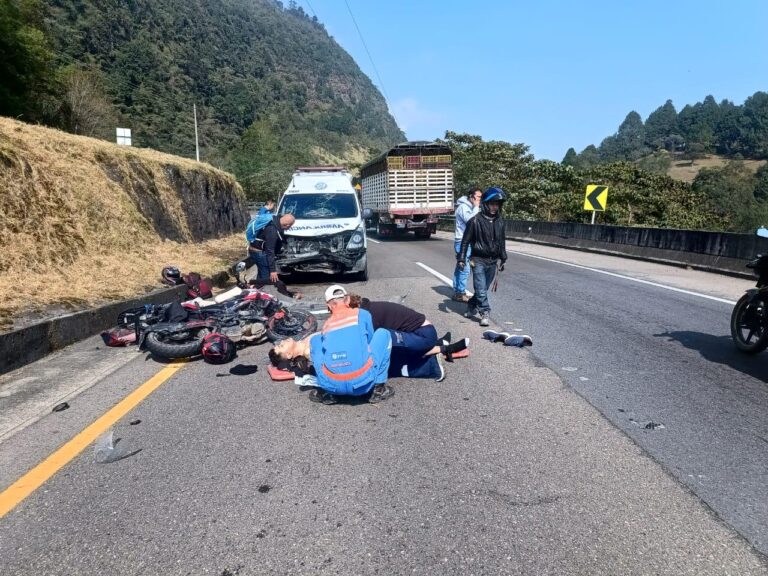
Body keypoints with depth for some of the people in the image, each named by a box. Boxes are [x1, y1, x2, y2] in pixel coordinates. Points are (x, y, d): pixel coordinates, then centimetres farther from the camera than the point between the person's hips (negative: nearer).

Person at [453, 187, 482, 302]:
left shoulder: (470, 207, 16)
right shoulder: (463, 207, -14)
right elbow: (470, 221, -27)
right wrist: (476, 207, -19)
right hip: (462, 242, -10)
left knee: (460, 268, 13)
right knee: (464, 269, -10)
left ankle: (457, 292, 19)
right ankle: (461, 293, -5)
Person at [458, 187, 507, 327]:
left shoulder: (499, 221, 6)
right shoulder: (475, 220, -10)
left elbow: (501, 242, 16)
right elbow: (466, 240, -6)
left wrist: (503, 259, 18)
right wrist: (461, 258, -8)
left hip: (493, 261, 5)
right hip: (478, 260, -5)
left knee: (484, 288, 12)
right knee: (481, 290, -8)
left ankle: (472, 307, 30)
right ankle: (485, 313, 1)